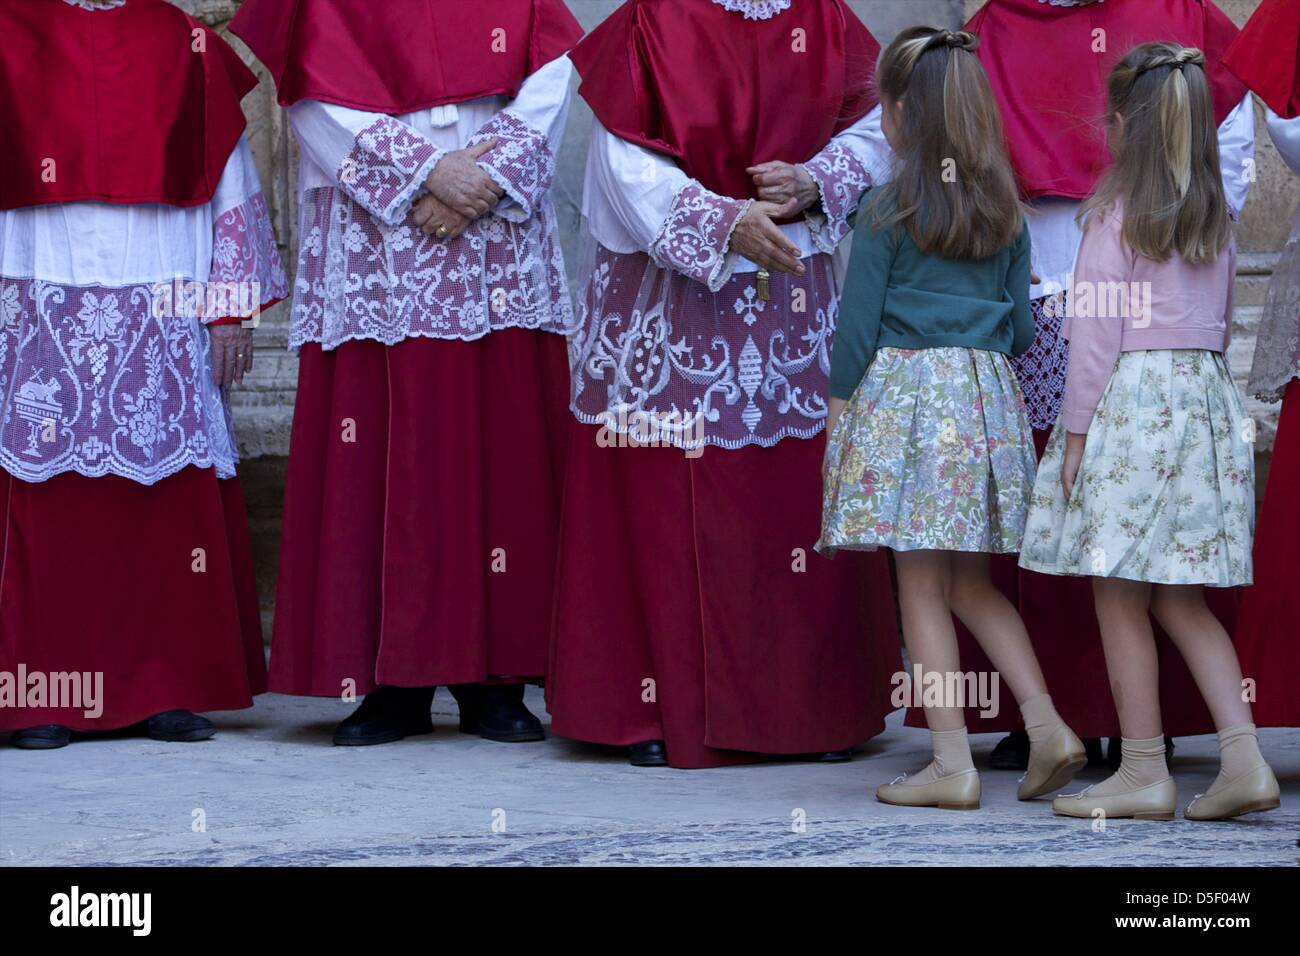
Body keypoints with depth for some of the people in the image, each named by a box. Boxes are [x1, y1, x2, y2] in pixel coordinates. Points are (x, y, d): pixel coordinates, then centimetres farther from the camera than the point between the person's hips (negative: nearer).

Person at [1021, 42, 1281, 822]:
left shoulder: (1118, 213, -8)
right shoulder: (1217, 219, 10)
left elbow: (1097, 329, -9)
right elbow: (1222, 321, 15)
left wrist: (1076, 432, -6)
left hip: (1133, 399, -6)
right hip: (1210, 397, 7)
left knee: (1120, 599, 2)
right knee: (1181, 600, 11)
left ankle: (1145, 774, 5)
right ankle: (1244, 759, 1)